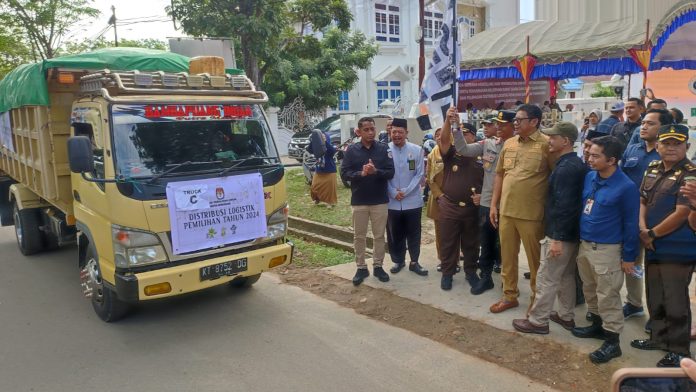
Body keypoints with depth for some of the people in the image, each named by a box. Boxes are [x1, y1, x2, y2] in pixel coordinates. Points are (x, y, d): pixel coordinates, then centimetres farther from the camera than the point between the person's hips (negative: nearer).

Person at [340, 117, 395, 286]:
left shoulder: (384, 149, -1)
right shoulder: (352, 150, -2)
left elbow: (390, 172, -6)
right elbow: (344, 174, -7)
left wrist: (376, 171, -24)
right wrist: (361, 173, -23)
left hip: (380, 200, 0)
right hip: (359, 201, 0)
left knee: (379, 235, 10)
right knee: (359, 236, 8)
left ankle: (378, 266, 23)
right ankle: (361, 268, 20)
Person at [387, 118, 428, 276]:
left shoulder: (417, 150, -4)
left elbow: (420, 174, -3)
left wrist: (406, 191, -12)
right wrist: (393, 192, -12)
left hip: (412, 200, 0)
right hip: (392, 201, 0)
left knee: (413, 234, 10)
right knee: (394, 234, 11)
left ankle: (414, 262, 25)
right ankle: (398, 261, 29)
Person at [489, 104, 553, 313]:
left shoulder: (546, 144, -10)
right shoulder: (508, 143, 8)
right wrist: (494, 204, 10)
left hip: (531, 213, -5)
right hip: (506, 210, 6)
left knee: (535, 259, 9)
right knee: (507, 256, 15)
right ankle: (509, 296, 31)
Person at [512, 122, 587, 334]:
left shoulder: (565, 168, -21)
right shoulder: (577, 164, 10)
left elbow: (563, 206, -26)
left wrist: (557, 238, -24)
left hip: (560, 234, -10)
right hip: (573, 232, 10)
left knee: (547, 278, -1)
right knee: (566, 276, 18)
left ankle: (538, 321, 8)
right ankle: (566, 316, 30)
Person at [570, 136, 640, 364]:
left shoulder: (626, 187, -17)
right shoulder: (589, 177, 1)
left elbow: (630, 224, -11)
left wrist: (628, 257, -8)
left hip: (607, 249, -7)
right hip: (584, 244, 7)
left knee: (607, 296, 2)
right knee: (590, 290, 20)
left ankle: (612, 341, 14)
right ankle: (597, 325, 38)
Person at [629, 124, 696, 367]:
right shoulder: (653, 169, 8)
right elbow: (643, 201, 13)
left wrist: (653, 234, -11)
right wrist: (643, 229, -3)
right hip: (653, 247, 7)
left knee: (676, 302, 2)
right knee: (655, 297, 19)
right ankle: (659, 338, 36)